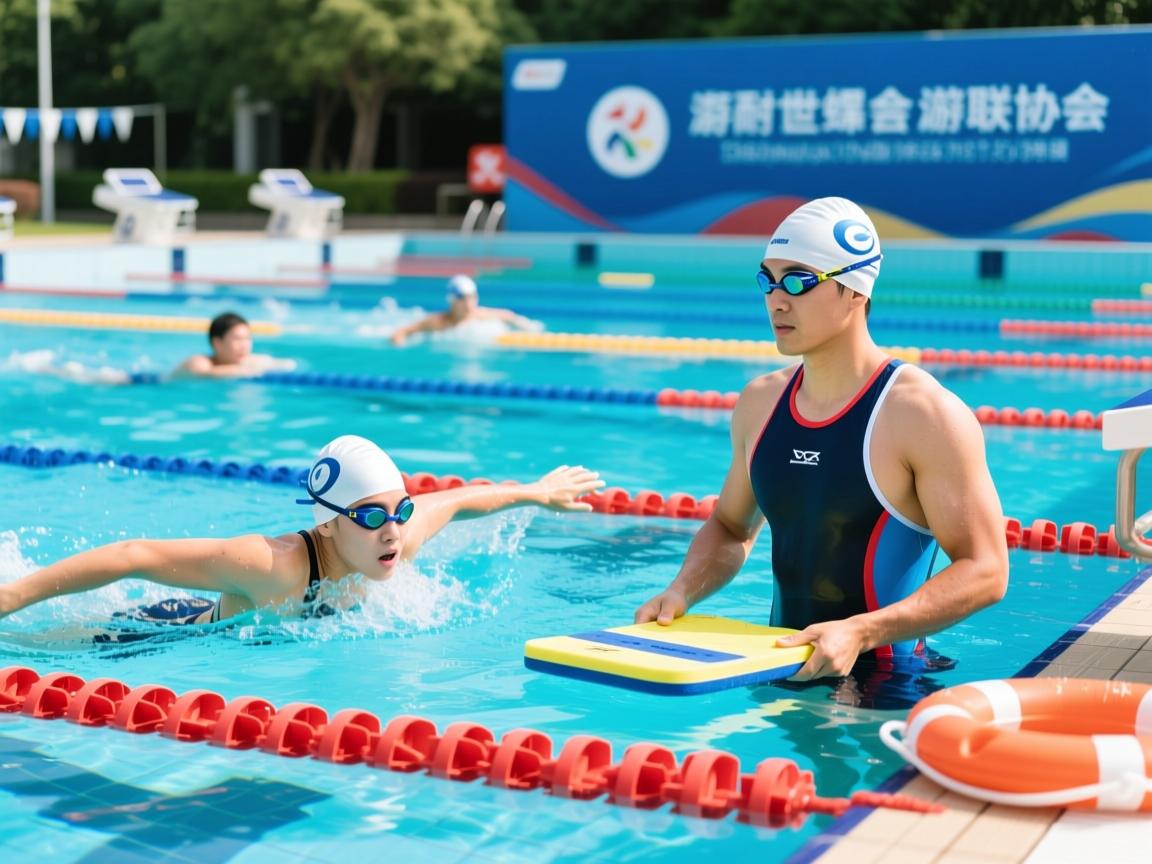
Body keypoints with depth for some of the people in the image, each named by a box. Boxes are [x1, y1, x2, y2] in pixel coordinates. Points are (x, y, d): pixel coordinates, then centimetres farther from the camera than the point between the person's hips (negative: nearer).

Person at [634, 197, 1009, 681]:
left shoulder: (923, 413, -11)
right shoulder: (759, 404, 9)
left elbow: (985, 571, -13)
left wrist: (861, 632, -24)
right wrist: (682, 591, 3)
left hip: (883, 678, -5)